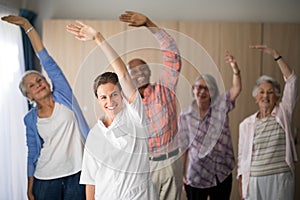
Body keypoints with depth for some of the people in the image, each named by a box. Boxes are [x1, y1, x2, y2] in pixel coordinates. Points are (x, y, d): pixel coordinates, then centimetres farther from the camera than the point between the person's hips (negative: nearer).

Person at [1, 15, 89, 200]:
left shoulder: (63, 96, -1)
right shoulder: (30, 119, 4)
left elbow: (46, 61, -6)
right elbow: (32, 153, 8)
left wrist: (27, 25, -7)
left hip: (77, 173, -1)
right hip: (46, 179, 1)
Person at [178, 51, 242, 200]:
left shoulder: (220, 107, -1)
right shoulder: (185, 116, -2)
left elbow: (237, 89, -15)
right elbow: (184, 148, 0)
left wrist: (235, 69, -32)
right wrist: (183, 174, -2)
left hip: (221, 174, 1)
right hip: (195, 176, 0)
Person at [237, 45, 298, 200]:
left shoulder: (283, 114, 3)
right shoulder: (246, 124, 5)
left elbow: (291, 81, -5)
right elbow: (242, 156, 7)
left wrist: (275, 54, -9)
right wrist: (241, 187, 3)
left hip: (281, 178, -1)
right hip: (254, 181, 1)